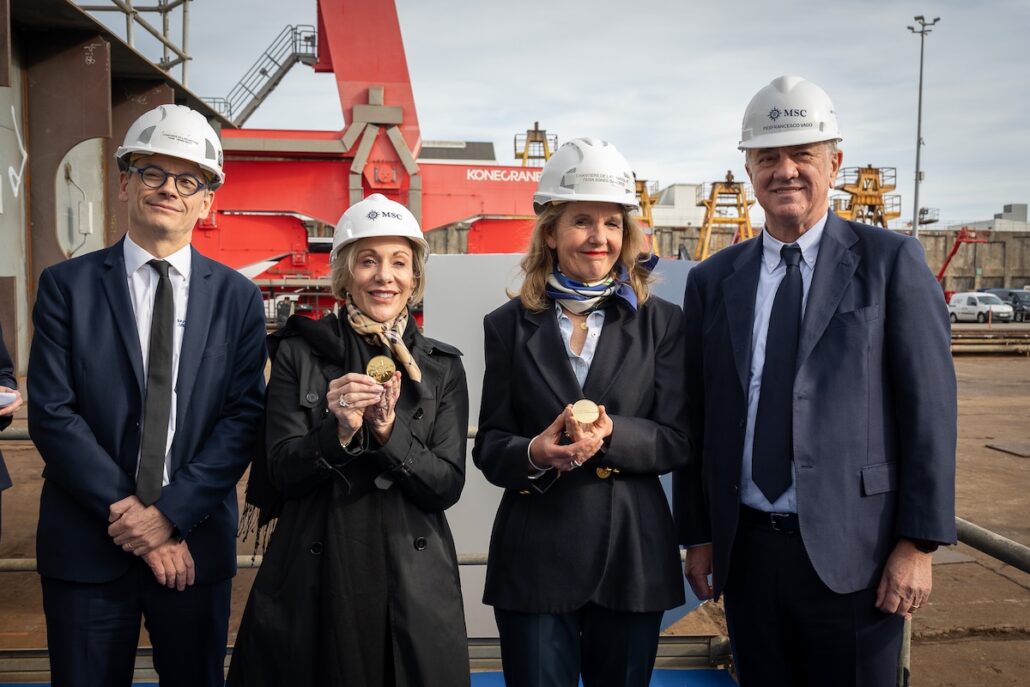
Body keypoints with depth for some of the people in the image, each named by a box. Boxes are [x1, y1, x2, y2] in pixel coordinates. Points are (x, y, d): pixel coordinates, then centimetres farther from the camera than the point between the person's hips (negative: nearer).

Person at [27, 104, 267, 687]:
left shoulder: (238, 297, 1)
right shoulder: (67, 285, -1)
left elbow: (244, 417, -4)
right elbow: (52, 414, -7)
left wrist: (170, 513, -13)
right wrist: (129, 510, -13)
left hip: (196, 546, 1)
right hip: (86, 547, -1)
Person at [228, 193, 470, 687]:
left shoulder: (442, 367, 2)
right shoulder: (298, 353, -1)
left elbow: (447, 486, -4)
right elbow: (283, 473, -5)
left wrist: (388, 430, -19)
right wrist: (340, 431, -23)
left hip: (413, 582, 1)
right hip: (313, 579, -1)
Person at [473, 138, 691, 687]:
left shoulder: (662, 322, 2)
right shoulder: (509, 324, 3)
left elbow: (678, 440, -2)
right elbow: (488, 446, 2)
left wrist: (611, 433, -20)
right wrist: (533, 453, -20)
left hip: (632, 551, 1)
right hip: (535, 553, 0)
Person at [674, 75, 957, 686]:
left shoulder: (891, 260, -2)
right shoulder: (713, 280, 6)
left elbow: (929, 408, -5)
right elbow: (698, 418, 8)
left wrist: (918, 544, -9)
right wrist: (698, 535, 7)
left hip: (851, 550, -3)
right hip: (745, 552, 3)